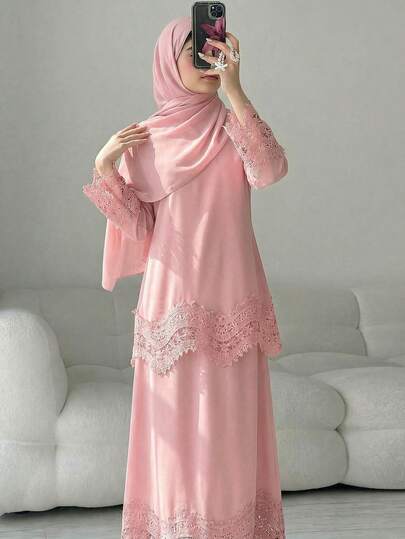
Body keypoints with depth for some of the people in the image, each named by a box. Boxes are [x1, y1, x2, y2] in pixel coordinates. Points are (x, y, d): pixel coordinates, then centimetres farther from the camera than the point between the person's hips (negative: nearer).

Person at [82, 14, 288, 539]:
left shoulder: (233, 127, 5)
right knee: (177, 421, 3)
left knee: (231, 420, 4)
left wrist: (235, 92, -21)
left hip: (231, 297, 0)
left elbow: (271, 170, -18)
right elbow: (140, 228, 2)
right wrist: (104, 170, -10)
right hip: (175, 297, 0)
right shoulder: (144, 139, 5)